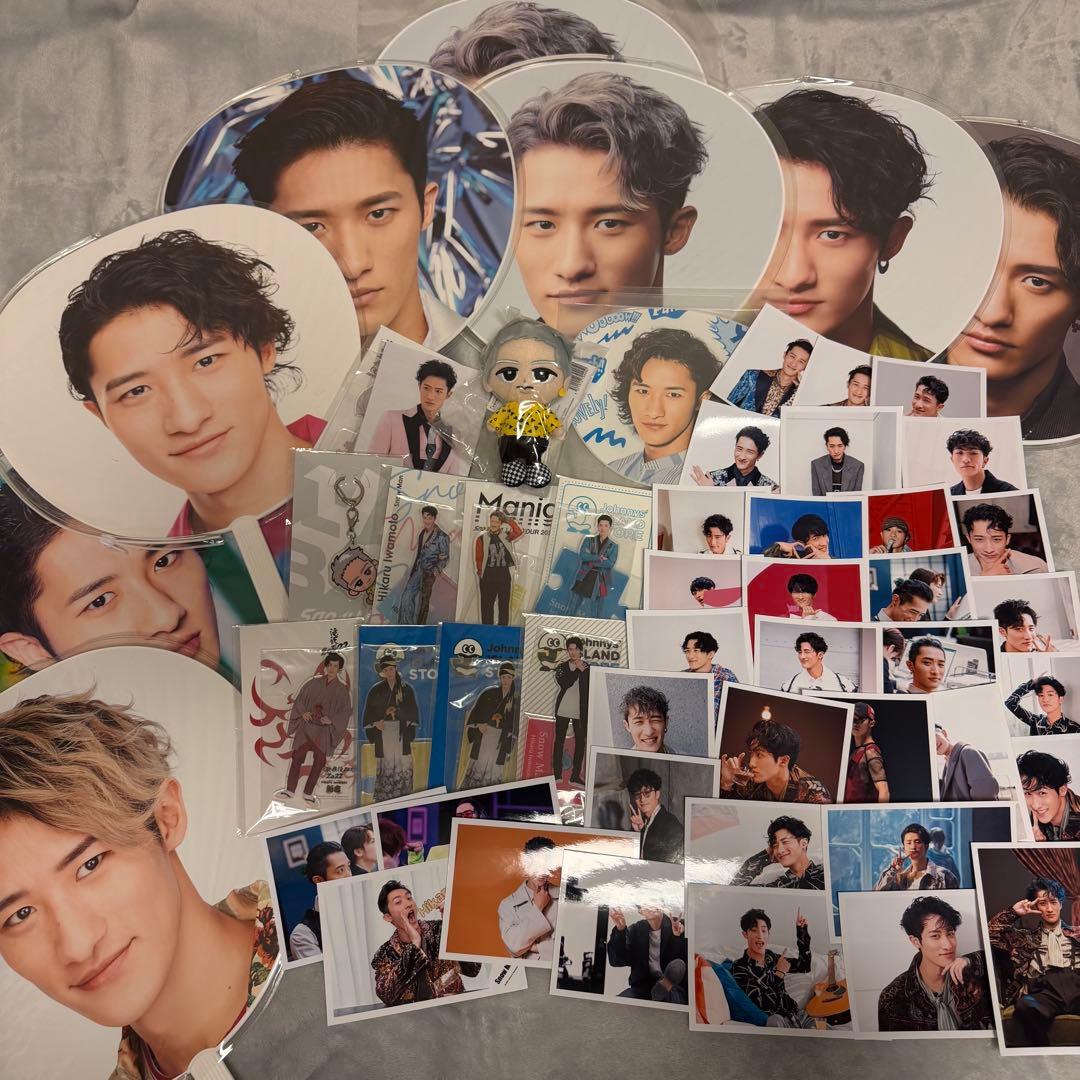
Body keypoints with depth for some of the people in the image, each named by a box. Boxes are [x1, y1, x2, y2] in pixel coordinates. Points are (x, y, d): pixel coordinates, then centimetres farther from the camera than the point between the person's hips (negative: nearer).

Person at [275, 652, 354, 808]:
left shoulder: (342, 689, 0)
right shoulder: (314, 682, 2)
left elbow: (346, 711, -1)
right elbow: (299, 698, 9)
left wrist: (332, 719, -15)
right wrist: (303, 712, -8)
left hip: (324, 729, 0)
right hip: (306, 725, 0)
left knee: (319, 760, 3)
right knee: (297, 756, -3)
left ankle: (308, 793, 17)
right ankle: (290, 790, 9)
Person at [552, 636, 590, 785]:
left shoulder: (587, 667, 5)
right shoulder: (562, 666, 3)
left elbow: (589, 690, 7)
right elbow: (564, 683, -13)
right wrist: (578, 669, -12)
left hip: (580, 710, 1)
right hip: (563, 709, 0)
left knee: (580, 742, 1)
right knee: (559, 740, 2)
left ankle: (575, 775, 8)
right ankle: (557, 774, 7)